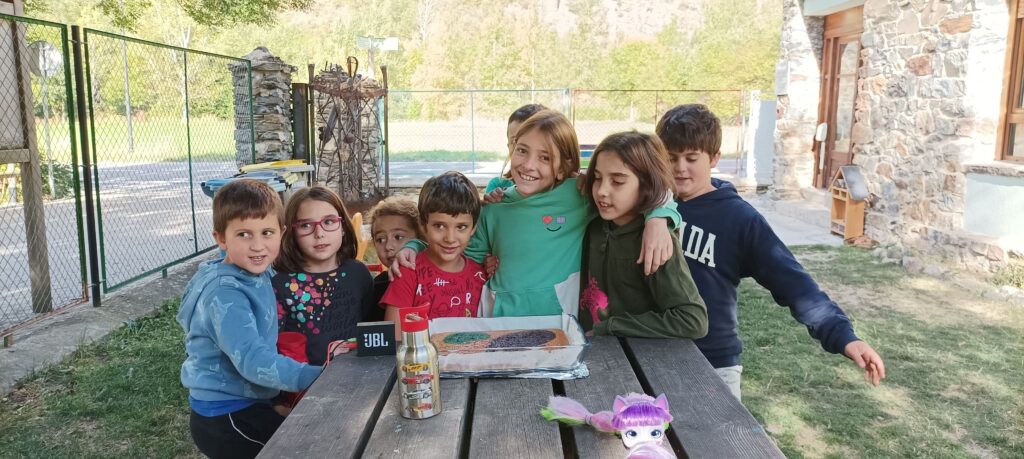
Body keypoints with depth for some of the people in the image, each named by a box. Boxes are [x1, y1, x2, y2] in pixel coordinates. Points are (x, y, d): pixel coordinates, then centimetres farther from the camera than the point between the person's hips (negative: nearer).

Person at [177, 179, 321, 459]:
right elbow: (253, 360, -33)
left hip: (245, 405, 8)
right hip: (225, 419, -8)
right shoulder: (226, 294, -26)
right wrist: (319, 376, -32)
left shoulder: (257, 272, -1)